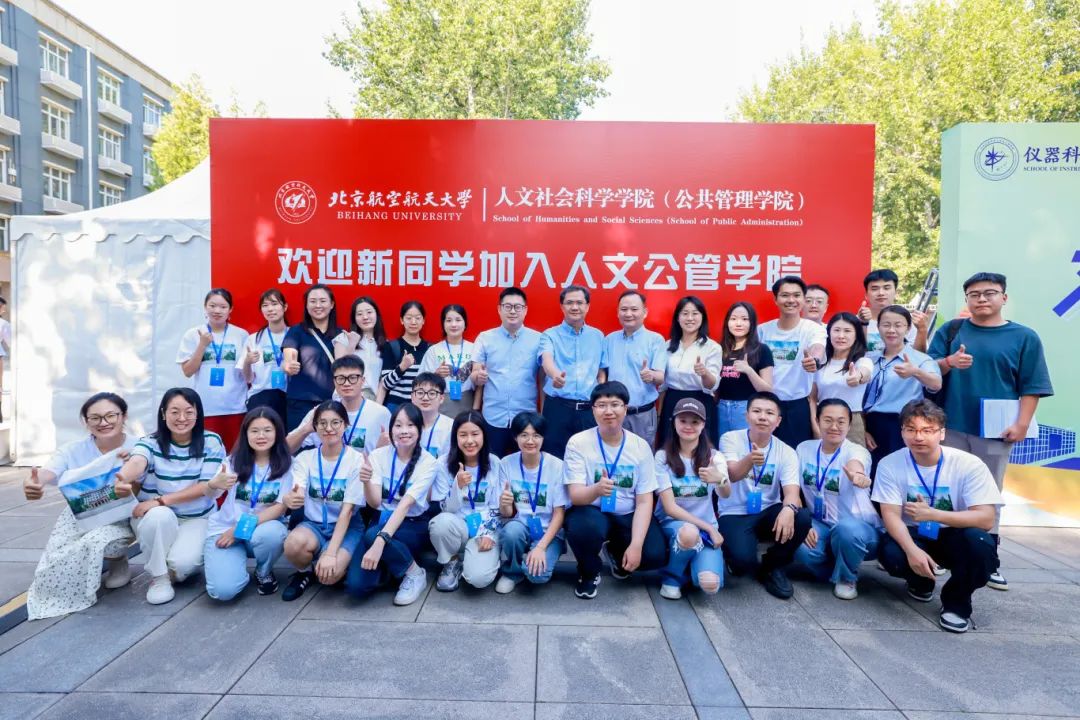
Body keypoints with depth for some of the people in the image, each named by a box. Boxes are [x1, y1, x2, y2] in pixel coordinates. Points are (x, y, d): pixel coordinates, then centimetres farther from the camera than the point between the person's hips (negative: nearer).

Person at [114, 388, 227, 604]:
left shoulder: (211, 442, -9)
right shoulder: (150, 443, -10)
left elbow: (206, 487, -14)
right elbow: (136, 463, -34)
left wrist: (161, 500, -25)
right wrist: (122, 479, -58)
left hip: (197, 519, 0)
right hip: (157, 519, 0)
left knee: (182, 562, -26)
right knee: (160, 515, -34)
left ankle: (177, 568, 14)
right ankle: (159, 577, -9)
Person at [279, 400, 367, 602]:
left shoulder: (356, 460, -11)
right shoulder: (305, 458, -2)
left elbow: (347, 511, -15)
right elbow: (296, 496, -19)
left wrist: (331, 553, -24)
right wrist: (289, 499, -44)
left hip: (347, 527, -2)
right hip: (313, 524, 2)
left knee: (329, 574, -29)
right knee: (293, 544, -32)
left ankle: (340, 562, 8)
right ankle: (305, 572, 3)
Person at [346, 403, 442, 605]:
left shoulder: (428, 463, -14)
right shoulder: (378, 455, -6)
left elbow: (405, 504, -25)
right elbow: (375, 503, -14)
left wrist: (380, 540, -38)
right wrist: (367, 482, -37)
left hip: (414, 527, -2)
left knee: (372, 535, -34)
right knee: (356, 585, -21)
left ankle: (414, 573, -9)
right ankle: (387, 566, 12)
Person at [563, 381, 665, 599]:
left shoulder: (641, 446, -7)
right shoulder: (578, 442, -13)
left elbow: (644, 502, -7)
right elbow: (575, 496, -19)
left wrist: (635, 545, -19)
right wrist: (597, 489, -43)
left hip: (628, 516, 3)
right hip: (592, 513, -3)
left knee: (656, 555, -20)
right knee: (584, 527, -36)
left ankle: (616, 553, 17)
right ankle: (589, 573, 0)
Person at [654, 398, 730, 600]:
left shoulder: (714, 456, -2)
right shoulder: (663, 456, -8)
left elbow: (726, 495, -22)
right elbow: (669, 507, -11)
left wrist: (720, 480, -46)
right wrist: (708, 527, -17)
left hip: (706, 528, 2)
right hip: (672, 524, -1)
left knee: (710, 584, -26)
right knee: (689, 532, -39)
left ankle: (693, 560, 11)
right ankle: (672, 576, -6)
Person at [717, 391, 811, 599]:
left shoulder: (786, 452, -4)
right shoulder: (730, 439, -10)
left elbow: (791, 491, -17)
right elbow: (732, 475, -25)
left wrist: (788, 509, -43)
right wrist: (749, 460, -49)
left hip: (768, 513, 3)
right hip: (734, 514, -3)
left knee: (802, 517, -28)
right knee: (743, 559, -31)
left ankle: (772, 568, 0)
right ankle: (741, 563, 12)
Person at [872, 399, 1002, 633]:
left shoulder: (969, 464, -18)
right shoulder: (890, 465, -14)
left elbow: (986, 519, -24)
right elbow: (891, 516, -17)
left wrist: (933, 514, -35)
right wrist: (912, 549, -35)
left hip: (954, 538, 0)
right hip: (913, 537, 1)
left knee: (979, 541, -34)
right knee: (891, 554, -31)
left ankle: (957, 601, -3)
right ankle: (920, 581, 10)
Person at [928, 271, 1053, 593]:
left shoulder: (1024, 337, 3)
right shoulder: (950, 330, 6)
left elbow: (1031, 387, 0)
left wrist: (1022, 424, -9)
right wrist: (948, 363, -18)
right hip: (950, 427, 1)